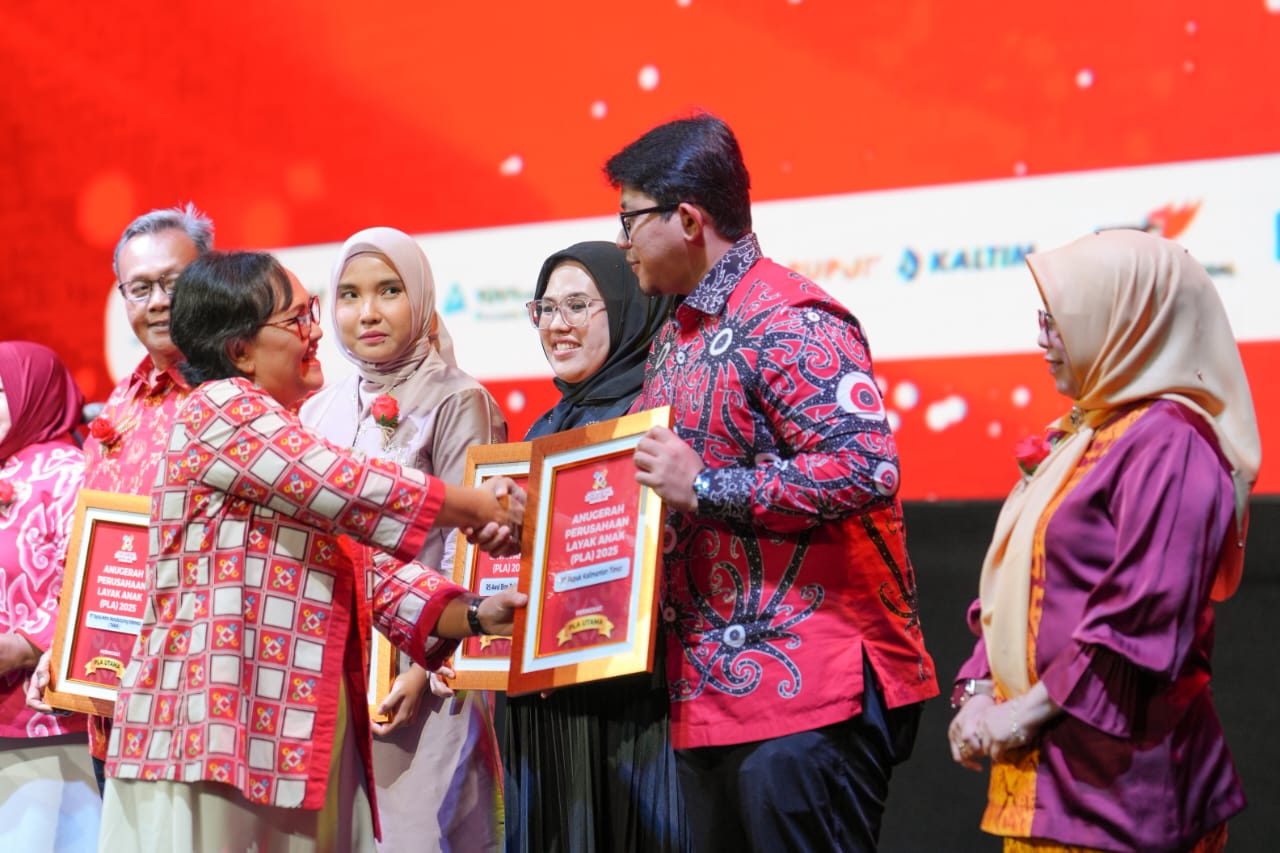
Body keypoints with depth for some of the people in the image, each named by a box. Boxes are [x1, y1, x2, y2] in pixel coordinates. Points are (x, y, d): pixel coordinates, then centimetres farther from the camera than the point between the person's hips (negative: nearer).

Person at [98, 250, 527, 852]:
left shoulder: (297, 454, 22)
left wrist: (472, 616, -2)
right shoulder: (220, 406, -6)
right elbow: (349, 491, -14)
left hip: (303, 738, 9)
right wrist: (479, 507, -4)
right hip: (219, 729, -8)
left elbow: (376, 568, 14)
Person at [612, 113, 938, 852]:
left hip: (807, 690, -10)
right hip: (711, 692, 10)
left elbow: (865, 468, -25)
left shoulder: (787, 320, -13)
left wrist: (704, 486, -21)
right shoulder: (678, 335, 18)